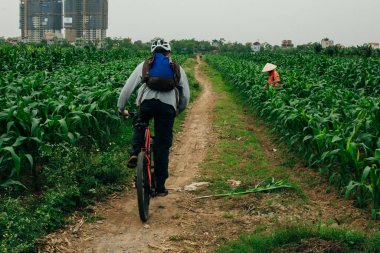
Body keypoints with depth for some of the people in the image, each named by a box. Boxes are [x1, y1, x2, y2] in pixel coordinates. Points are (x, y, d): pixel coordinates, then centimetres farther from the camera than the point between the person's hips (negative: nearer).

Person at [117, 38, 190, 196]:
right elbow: (186, 95, 21)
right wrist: (179, 110, 38)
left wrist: (121, 108, 28)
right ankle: (160, 187, 14)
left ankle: (135, 154, 9)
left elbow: (128, 88, 18)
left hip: (147, 101, 0)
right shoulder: (177, 68, 26)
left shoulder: (144, 65, 24)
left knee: (139, 125, 33)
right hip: (168, 105, 0)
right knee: (162, 146, 10)